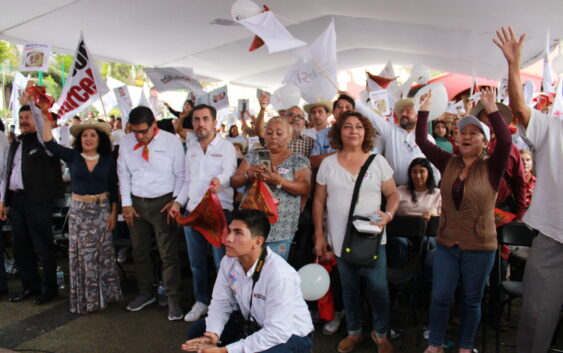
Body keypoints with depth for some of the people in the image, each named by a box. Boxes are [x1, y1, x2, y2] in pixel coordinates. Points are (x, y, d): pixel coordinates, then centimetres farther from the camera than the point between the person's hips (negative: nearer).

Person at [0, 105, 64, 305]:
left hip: (37, 200, -7)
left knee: (43, 246, 1)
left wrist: (34, 107, -25)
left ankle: (49, 288, 13)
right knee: (20, 246, 13)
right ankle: (30, 286, 27)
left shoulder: (43, 140, -3)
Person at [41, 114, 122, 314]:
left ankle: (102, 296, 21)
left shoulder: (108, 160, 0)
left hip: (102, 209, 0)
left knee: (101, 253, 7)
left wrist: (113, 213, -1)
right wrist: (47, 121, -20)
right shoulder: (73, 157, 0)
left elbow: (113, 189, 2)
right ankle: (83, 299, 17)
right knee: (81, 254, 4)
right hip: (79, 210, 0)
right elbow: (50, 144, -12)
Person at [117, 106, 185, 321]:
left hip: (163, 203, -4)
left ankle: (173, 299, 12)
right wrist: (126, 204, 3)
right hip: (136, 202, 4)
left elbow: (180, 174, -6)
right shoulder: (126, 142, 1)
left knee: (168, 253, -1)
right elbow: (123, 174, 7)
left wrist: (176, 201, -12)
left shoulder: (171, 141, -9)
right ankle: (145, 293, 34)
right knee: (140, 252, 16)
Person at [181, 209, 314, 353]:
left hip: (291, 335, -7)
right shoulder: (228, 262, -11)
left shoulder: (279, 275, -33)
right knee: (196, 331, 2)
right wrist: (213, 335, -23)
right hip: (255, 324, 7)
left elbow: (277, 333, -32)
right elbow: (220, 303, -3)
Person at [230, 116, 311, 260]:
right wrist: (248, 174, -17)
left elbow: (306, 188, -9)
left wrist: (280, 181, -24)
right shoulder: (253, 155, 10)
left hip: (279, 230, -2)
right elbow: (234, 182, 5)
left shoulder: (298, 160, 3)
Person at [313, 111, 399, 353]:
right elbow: (319, 201, 5)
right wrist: (319, 236, 2)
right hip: (341, 239, 1)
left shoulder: (378, 161, 1)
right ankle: (354, 332, 34)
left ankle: (381, 333, 24)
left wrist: (388, 214, -16)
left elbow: (393, 193, 5)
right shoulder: (328, 164, 2)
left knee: (378, 287, -1)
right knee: (349, 288, 14)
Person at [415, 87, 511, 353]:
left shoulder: (491, 167, -6)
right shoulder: (448, 163, 2)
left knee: (472, 301, 13)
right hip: (446, 244, 2)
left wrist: (492, 110, -29)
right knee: (440, 298, 8)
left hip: (479, 248, -2)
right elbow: (422, 141, -3)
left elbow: (506, 142, -24)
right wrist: (424, 110, -10)